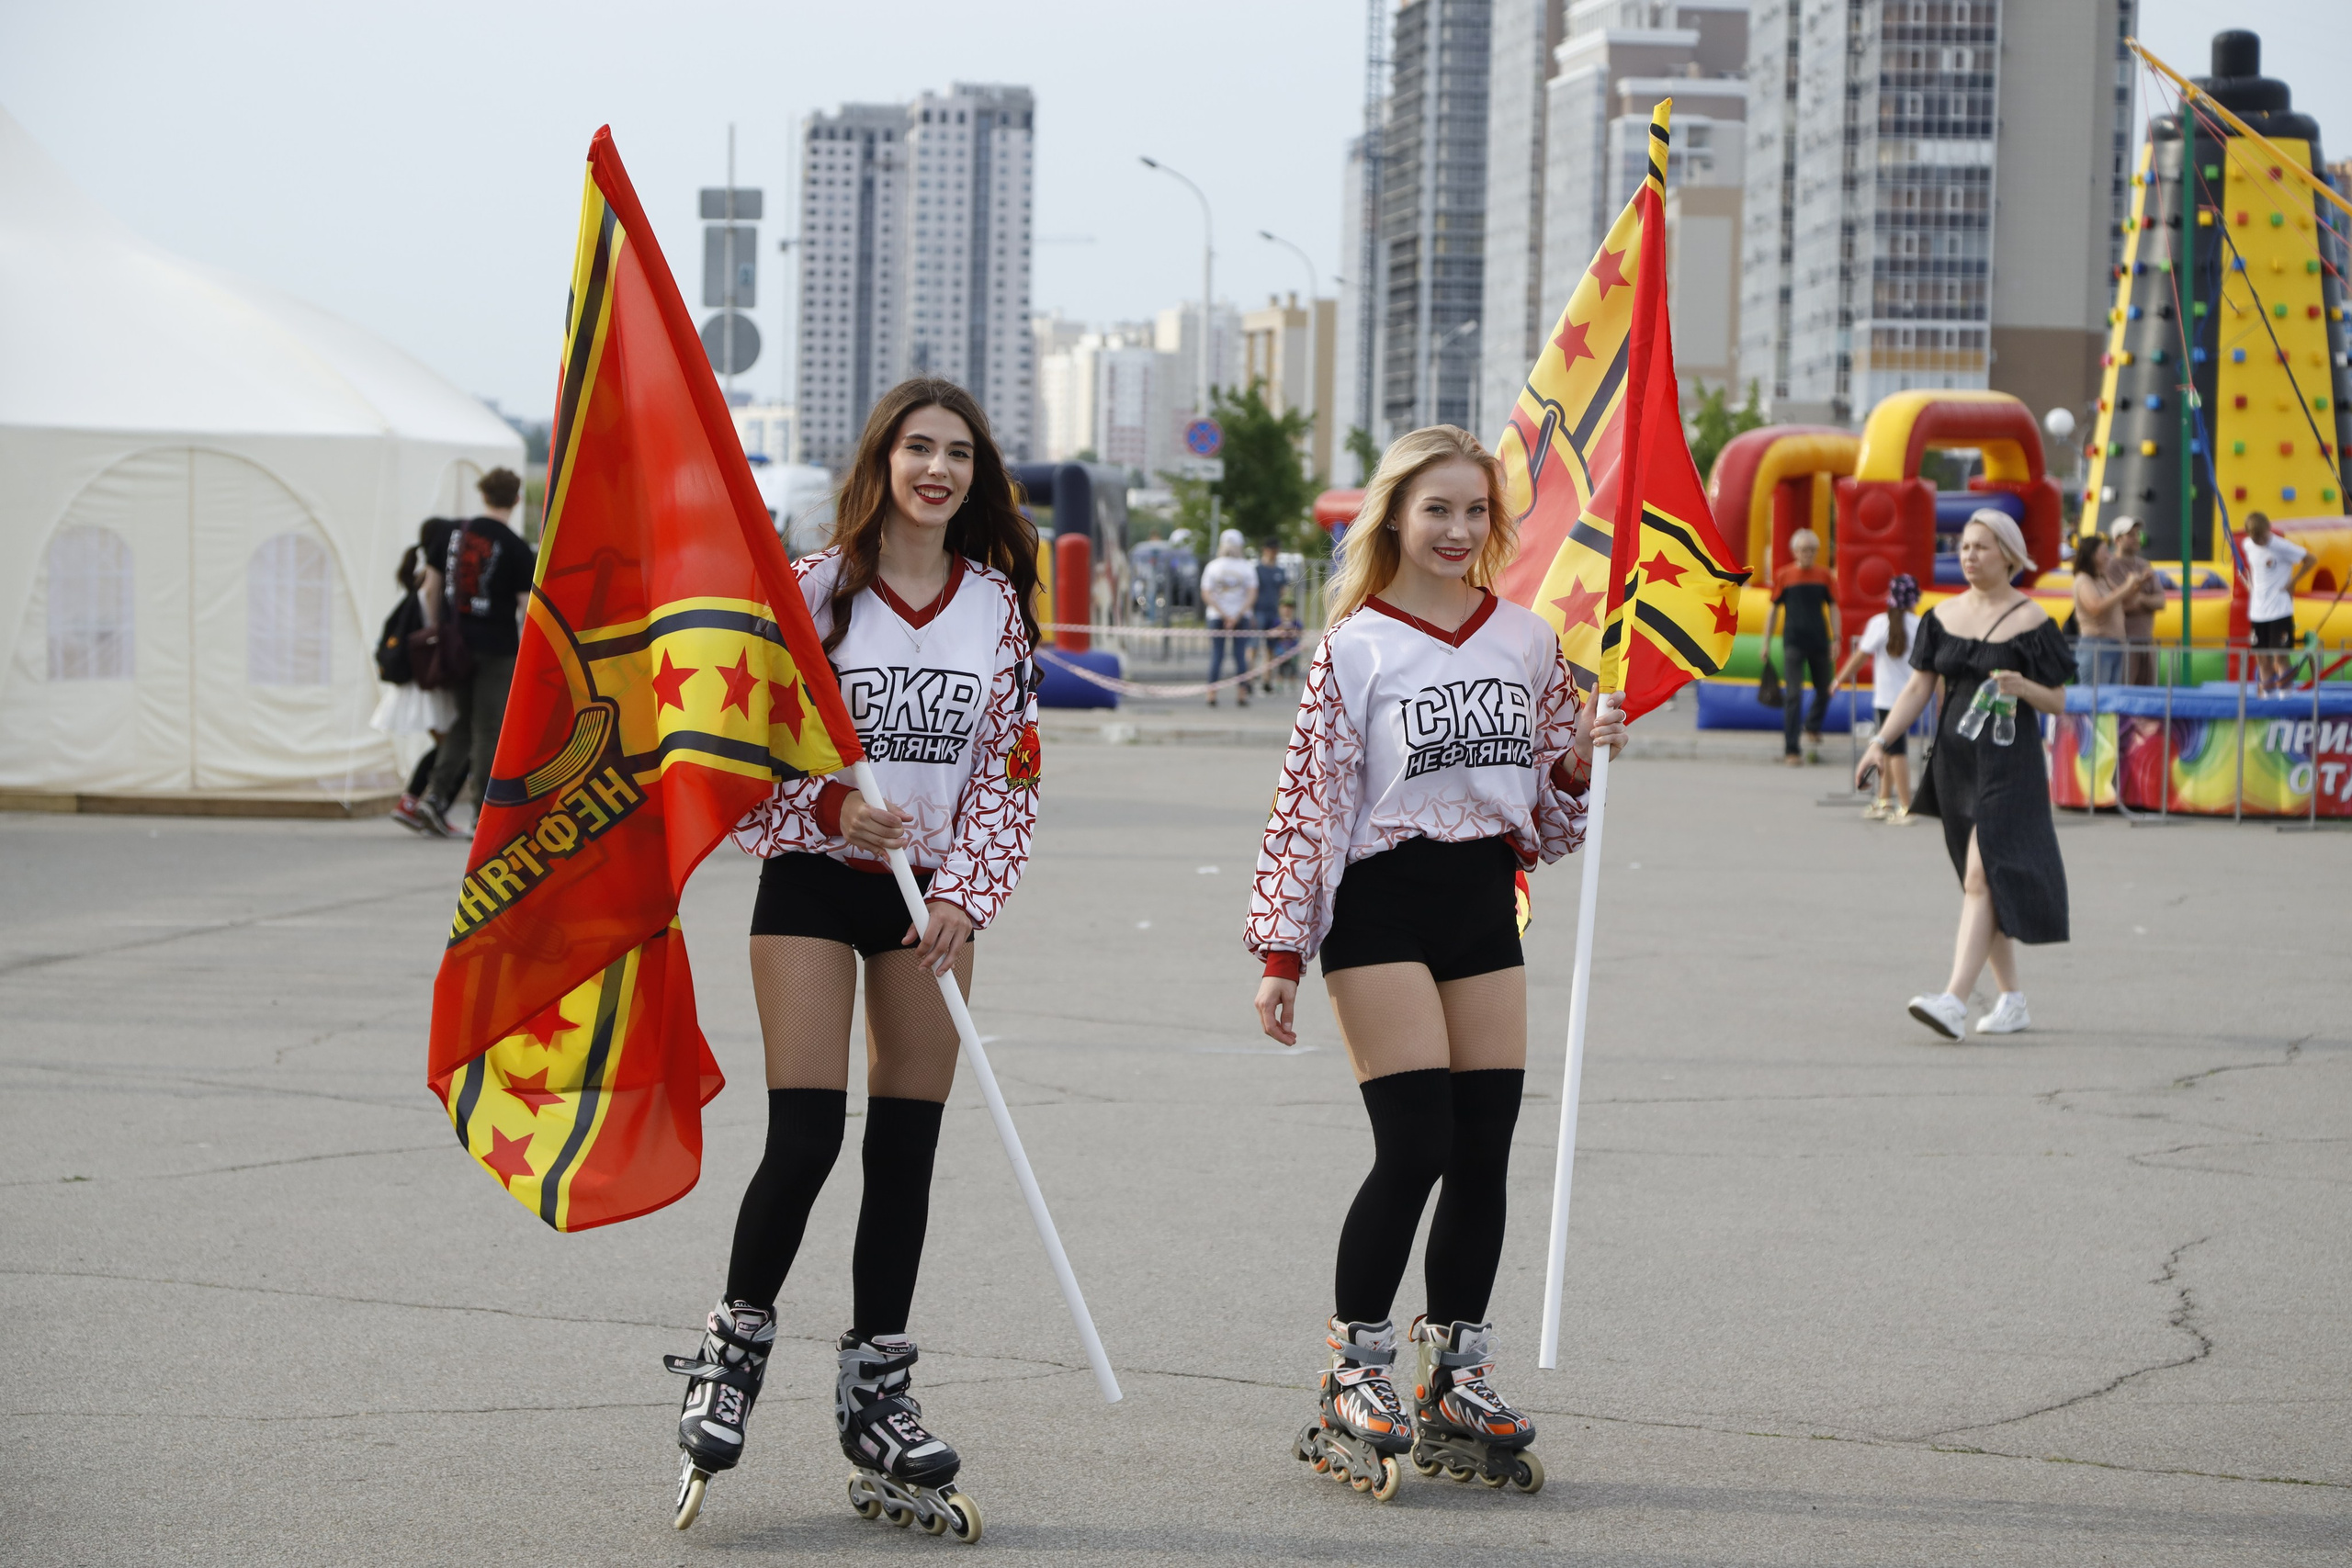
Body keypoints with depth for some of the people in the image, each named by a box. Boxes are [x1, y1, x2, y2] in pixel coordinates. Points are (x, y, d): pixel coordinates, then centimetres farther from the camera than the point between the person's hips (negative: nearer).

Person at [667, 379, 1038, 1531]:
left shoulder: (997, 603, 4)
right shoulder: (815, 589, -5)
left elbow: (1010, 766, 4)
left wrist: (966, 893, -7)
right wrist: (833, 804, -19)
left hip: (930, 892, 3)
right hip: (813, 877, -3)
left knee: (907, 1146, 4)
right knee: (805, 1133, -11)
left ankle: (875, 1390, 13)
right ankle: (735, 1343, 10)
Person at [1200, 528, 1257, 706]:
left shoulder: (1212, 567, -1)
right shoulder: (1247, 568, -1)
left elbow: (1206, 594, -7)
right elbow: (1252, 594, -9)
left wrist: (1225, 615, -9)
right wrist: (1237, 616, -11)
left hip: (1216, 617, 0)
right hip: (1241, 616, 0)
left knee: (1216, 655, 2)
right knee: (1240, 655, 4)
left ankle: (1212, 693, -4)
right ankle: (1242, 693, 2)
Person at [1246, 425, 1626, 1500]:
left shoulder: (1527, 640, 9)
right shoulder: (1357, 647, -4)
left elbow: (1551, 803, 17)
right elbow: (1310, 799, -5)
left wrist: (1582, 759, -6)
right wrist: (1281, 955, -8)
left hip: (1485, 898, 5)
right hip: (1383, 901, -5)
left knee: (1484, 1155, 3)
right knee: (1415, 1147, -11)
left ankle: (1456, 1390, 13)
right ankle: (1355, 1385, 0)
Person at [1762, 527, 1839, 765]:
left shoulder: (1823, 576, 5)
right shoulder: (1784, 576, 0)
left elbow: (1833, 608, 8)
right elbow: (1774, 610, 5)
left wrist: (1835, 638, -3)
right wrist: (1766, 643, 3)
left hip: (1819, 642, 3)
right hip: (1793, 643, -3)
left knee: (1824, 692, 11)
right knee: (1794, 695, -8)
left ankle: (1812, 730, 38)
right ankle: (1790, 749, -6)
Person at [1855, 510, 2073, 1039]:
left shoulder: (2031, 622, -5)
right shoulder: (1943, 617, 9)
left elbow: (2058, 702, -2)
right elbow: (1918, 687, 9)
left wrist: (2023, 687, -23)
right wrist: (1880, 742, -3)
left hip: (2008, 762, -6)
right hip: (1954, 758, 6)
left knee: (1983, 875, -16)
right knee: (1982, 880, 11)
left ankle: (1955, 1001, -25)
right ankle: (2012, 1000, 22)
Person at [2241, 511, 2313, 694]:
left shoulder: (2281, 546, -14)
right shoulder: (2247, 545, 3)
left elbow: (2309, 559, -7)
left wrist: (2292, 583, -9)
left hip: (2280, 609, -5)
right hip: (2257, 609, 5)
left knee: (2281, 655, -7)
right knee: (2262, 658, 7)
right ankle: (2267, 692, 15)